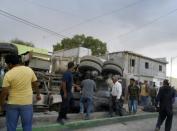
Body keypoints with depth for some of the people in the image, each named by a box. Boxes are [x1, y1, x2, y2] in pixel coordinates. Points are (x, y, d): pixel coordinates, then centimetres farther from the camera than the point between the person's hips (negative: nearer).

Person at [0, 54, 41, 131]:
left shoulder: (8, 74, -12)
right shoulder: (29, 70, -3)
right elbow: (35, 84, 6)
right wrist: (38, 94, 20)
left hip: (12, 103, -2)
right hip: (27, 102, 2)